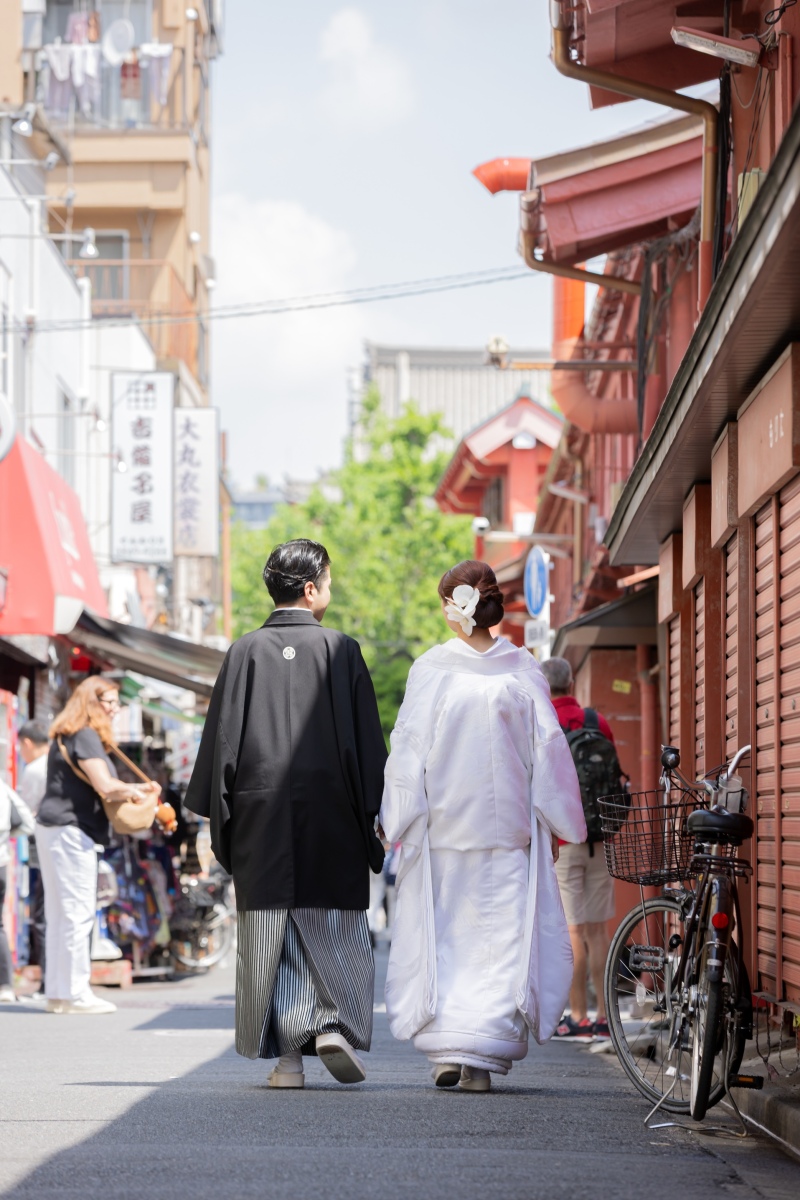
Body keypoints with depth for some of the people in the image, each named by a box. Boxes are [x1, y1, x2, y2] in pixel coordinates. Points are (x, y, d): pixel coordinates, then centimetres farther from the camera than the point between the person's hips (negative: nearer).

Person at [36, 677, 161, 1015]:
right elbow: (106, 787, -21)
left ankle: (57, 992, 15)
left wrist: (137, 790, 9)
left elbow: (94, 787, 19)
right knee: (77, 912, -8)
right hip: (70, 831, -10)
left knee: (59, 914, 12)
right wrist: (136, 791, -2)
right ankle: (75, 993, -7)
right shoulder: (86, 736, -12)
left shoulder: (67, 736, 19)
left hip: (53, 830, 10)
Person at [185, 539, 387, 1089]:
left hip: (261, 813, 1)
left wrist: (219, 817, 7)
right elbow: (368, 740, -2)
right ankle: (336, 1024, -8)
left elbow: (222, 737, 2)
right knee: (337, 930, 10)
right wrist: (375, 814, 4)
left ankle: (286, 1056, 4)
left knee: (270, 934, 5)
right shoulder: (341, 650, -2)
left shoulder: (245, 652, 2)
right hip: (331, 815, -1)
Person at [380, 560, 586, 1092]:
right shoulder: (523, 669, -1)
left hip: (442, 825, -1)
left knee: (442, 937, 9)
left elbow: (409, 750, -4)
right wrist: (556, 824, 9)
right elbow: (548, 749, 2)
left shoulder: (431, 669, -5)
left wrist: (398, 819, 3)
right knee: (503, 938, 4)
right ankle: (483, 1057, -2)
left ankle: (447, 1050, 3)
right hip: (509, 828, 1)